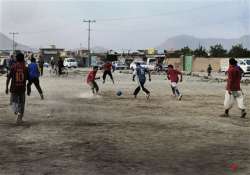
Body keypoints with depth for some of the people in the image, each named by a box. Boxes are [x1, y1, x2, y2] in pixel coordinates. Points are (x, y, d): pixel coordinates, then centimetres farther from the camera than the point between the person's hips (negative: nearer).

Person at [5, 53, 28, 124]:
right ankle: (20, 118, 9)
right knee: (21, 103, 11)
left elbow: (8, 77, -9)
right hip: (22, 88, 1)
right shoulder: (25, 68, -2)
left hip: (14, 88, -1)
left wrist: (7, 87, -4)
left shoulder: (13, 67, -6)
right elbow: (26, 78, 5)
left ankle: (17, 111, -16)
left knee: (14, 101, 14)